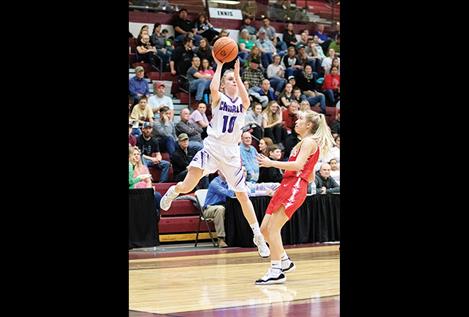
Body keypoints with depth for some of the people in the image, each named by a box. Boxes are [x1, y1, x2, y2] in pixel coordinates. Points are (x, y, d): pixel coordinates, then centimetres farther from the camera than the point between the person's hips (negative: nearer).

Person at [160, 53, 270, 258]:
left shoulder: (242, 103, 7)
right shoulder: (219, 98, 1)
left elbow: (246, 99, -19)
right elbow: (213, 88, -23)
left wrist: (237, 73, -19)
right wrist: (219, 66, -16)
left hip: (231, 153, 2)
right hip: (212, 148, -2)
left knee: (242, 195, 3)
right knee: (187, 187, -17)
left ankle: (258, 236, 13)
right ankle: (173, 191, 21)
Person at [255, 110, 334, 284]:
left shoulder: (309, 142, -5)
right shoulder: (303, 143, 24)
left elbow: (298, 165, -20)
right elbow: (311, 177, 26)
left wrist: (272, 163, -18)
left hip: (295, 188, -10)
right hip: (286, 186, 10)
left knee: (273, 228, -16)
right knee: (264, 228, 7)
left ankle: (276, 272, -15)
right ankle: (285, 262, 20)